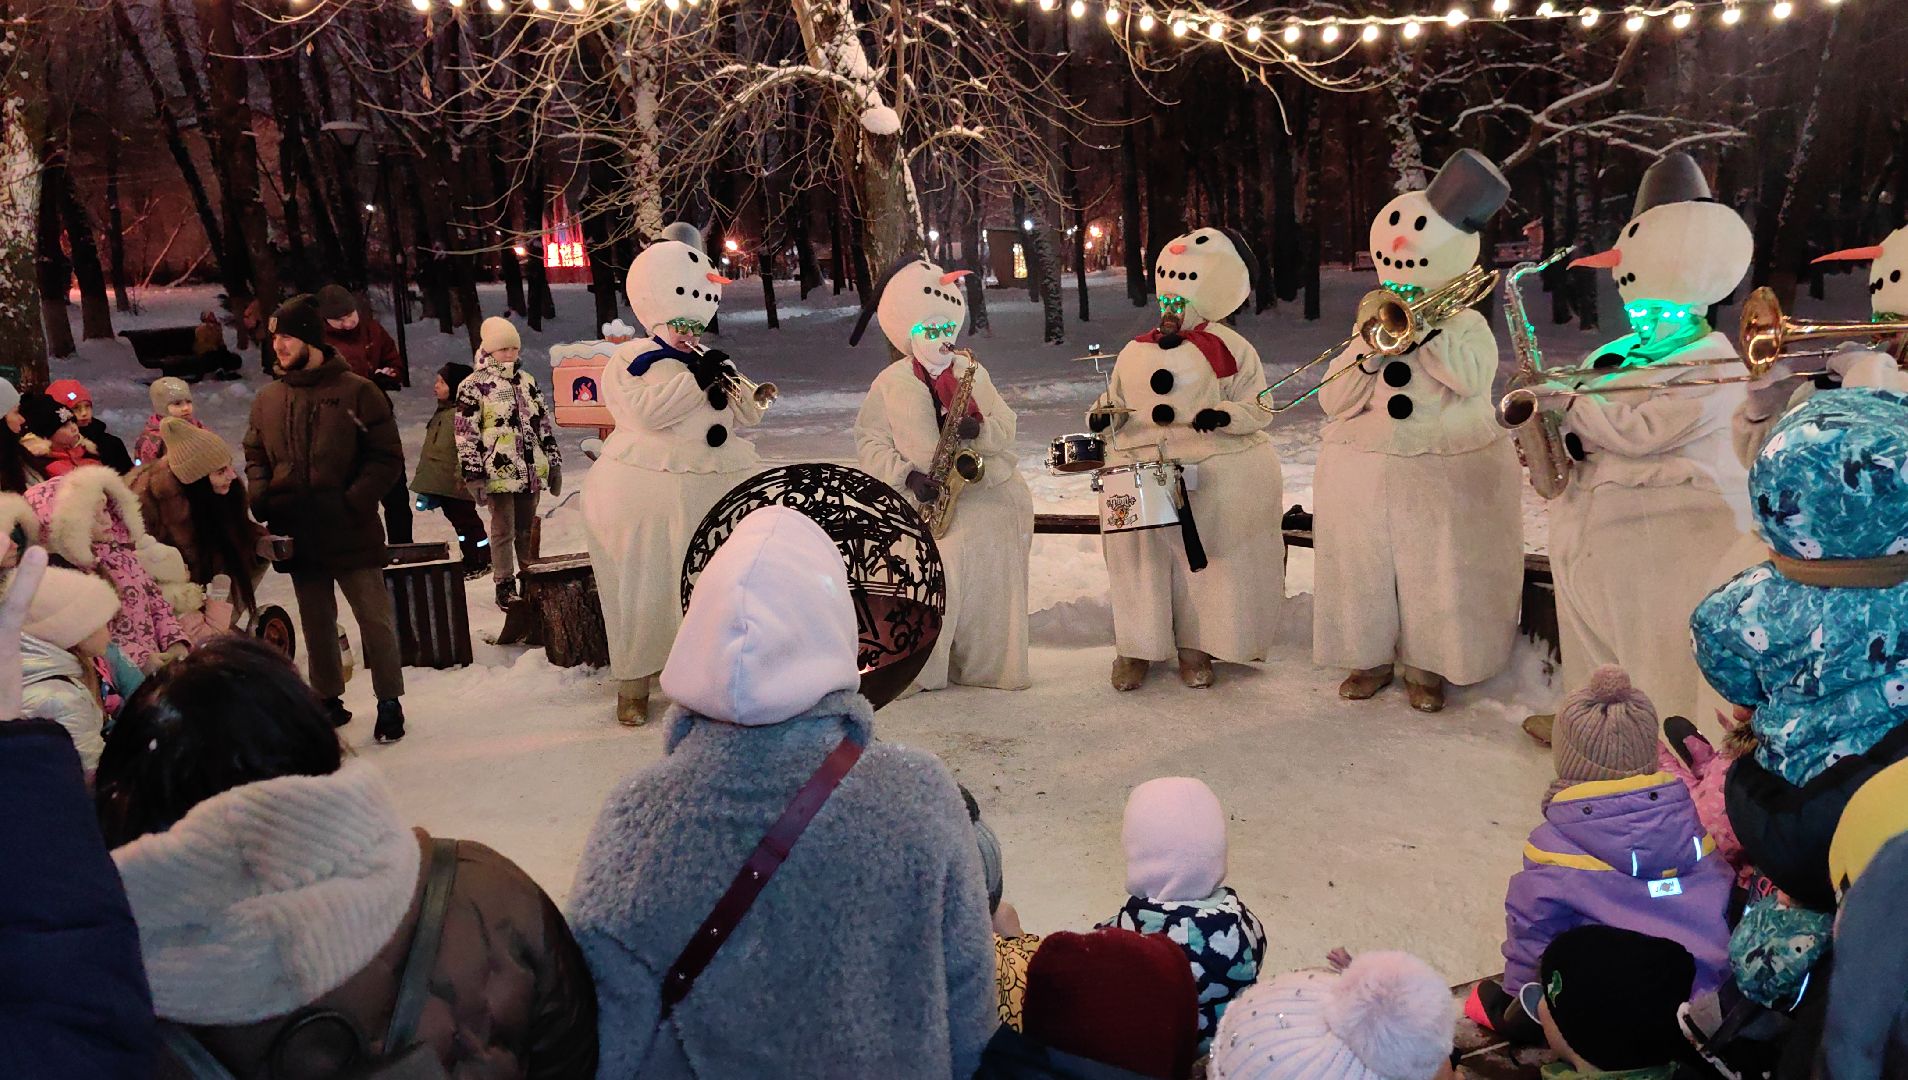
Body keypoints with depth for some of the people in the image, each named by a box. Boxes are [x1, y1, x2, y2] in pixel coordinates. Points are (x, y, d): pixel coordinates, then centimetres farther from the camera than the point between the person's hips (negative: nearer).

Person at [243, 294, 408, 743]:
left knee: (374, 617, 1)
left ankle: (389, 702, 14)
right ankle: (328, 699, 29)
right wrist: (260, 497, -2)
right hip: (297, 534, 5)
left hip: (351, 533, -5)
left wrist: (353, 502, -17)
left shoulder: (356, 392, -6)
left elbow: (387, 458, -7)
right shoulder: (267, 400, 8)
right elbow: (255, 457, 17)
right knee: (316, 622, 16)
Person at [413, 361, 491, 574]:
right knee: (457, 519, 14)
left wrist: (461, 475, -24)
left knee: (466, 519, -2)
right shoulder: (441, 413, 16)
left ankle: (481, 559, 8)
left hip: (456, 484, -10)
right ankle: (470, 560, 21)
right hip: (440, 484, 10)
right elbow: (432, 449, 21)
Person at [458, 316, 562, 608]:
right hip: (499, 473, -5)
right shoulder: (473, 387, -5)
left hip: (531, 471, 5)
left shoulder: (528, 381, 12)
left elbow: (544, 424, 17)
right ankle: (505, 585, 11)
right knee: (503, 530, 1)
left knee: (527, 529, 12)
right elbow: (466, 436, -7)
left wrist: (554, 462, 14)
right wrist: (473, 476, -11)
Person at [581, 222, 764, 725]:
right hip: (646, 495, -4)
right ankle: (633, 683, 16)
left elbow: (748, 415, 9)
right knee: (645, 588, 2)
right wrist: (696, 378, -19)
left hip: (718, 492, 5)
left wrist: (727, 385, -9)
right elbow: (647, 409, -19)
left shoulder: (712, 361, 17)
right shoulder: (630, 359, 0)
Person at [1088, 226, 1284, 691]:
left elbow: (1257, 408, -3)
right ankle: (1135, 648, 16)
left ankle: (1195, 648, 16)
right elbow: (1118, 400, 20)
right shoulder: (1134, 352, 11)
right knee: (1140, 559, 5)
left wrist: (1225, 415, -22)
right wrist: (1104, 413, -3)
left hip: (1216, 481, -3)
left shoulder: (1230, 348, -2)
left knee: (1202, 560, 3)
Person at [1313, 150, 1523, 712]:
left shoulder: (1466, 325, 2)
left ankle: (1426, 665, 15)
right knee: (1364, 567, 7)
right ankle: (1371, 656, 22)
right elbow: (1332, 403, -1)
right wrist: (1369, 354, -13)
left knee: (1437, 572, 1)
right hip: (1365, 475, 3)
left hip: (1448, 478, -2)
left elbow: (1473, 378, -20)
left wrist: (1427, 329, -19)